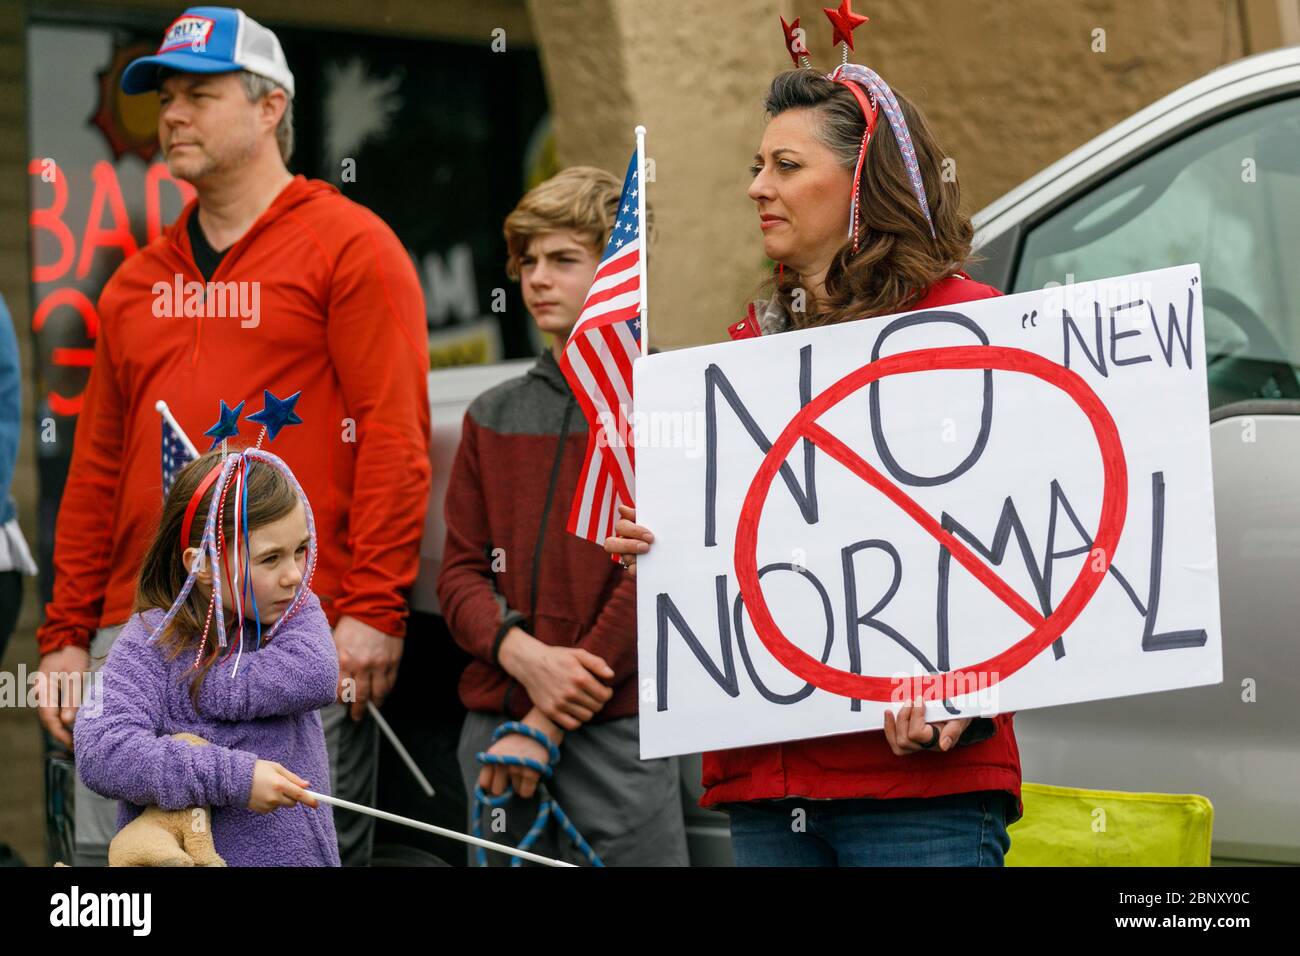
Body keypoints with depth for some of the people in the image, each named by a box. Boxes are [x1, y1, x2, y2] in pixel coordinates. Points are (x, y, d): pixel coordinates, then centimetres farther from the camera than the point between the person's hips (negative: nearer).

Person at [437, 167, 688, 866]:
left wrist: (548, 722, -11)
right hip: (493, 720, 5)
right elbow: (461, 571, 10)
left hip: (617, 728, -5)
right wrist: (521, 652, -12)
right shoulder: (494, 416, 14)